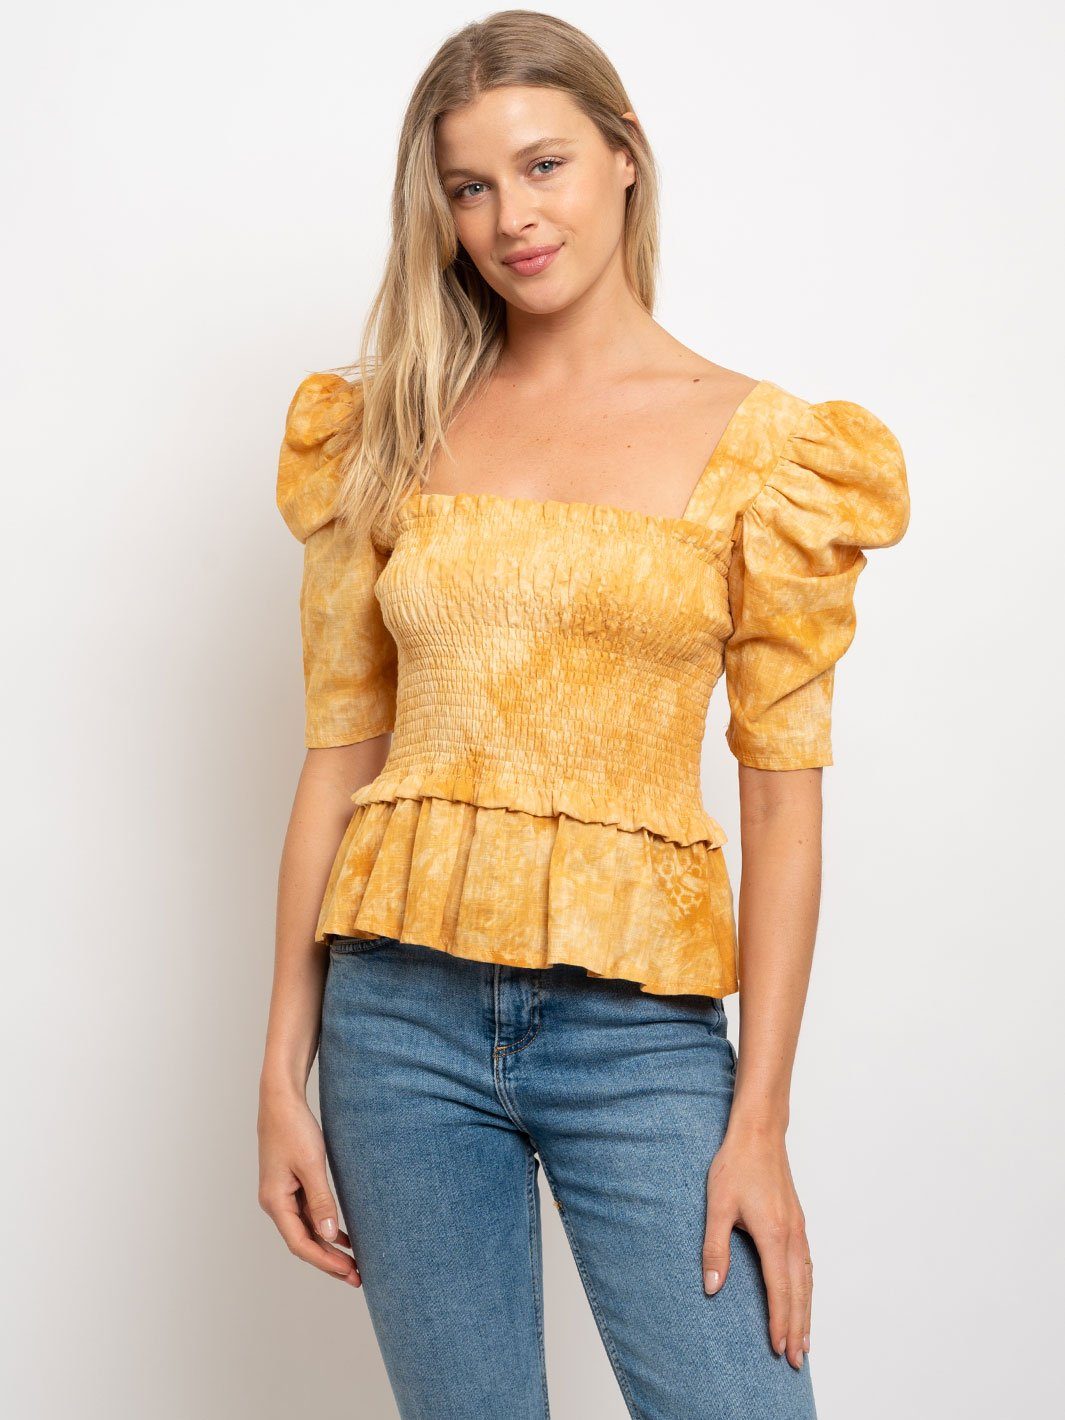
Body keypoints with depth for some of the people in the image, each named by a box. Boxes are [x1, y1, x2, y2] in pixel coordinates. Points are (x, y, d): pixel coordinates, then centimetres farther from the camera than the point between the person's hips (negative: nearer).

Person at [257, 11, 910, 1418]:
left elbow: (783, 793, -2)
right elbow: (340, 752, 6)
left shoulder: (762, 445, 0)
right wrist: (283, 1074, 2)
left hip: (639, 1027, -2)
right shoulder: (388, 433, 7)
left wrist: (761, 1122, -7)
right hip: (403, 1009, 2)